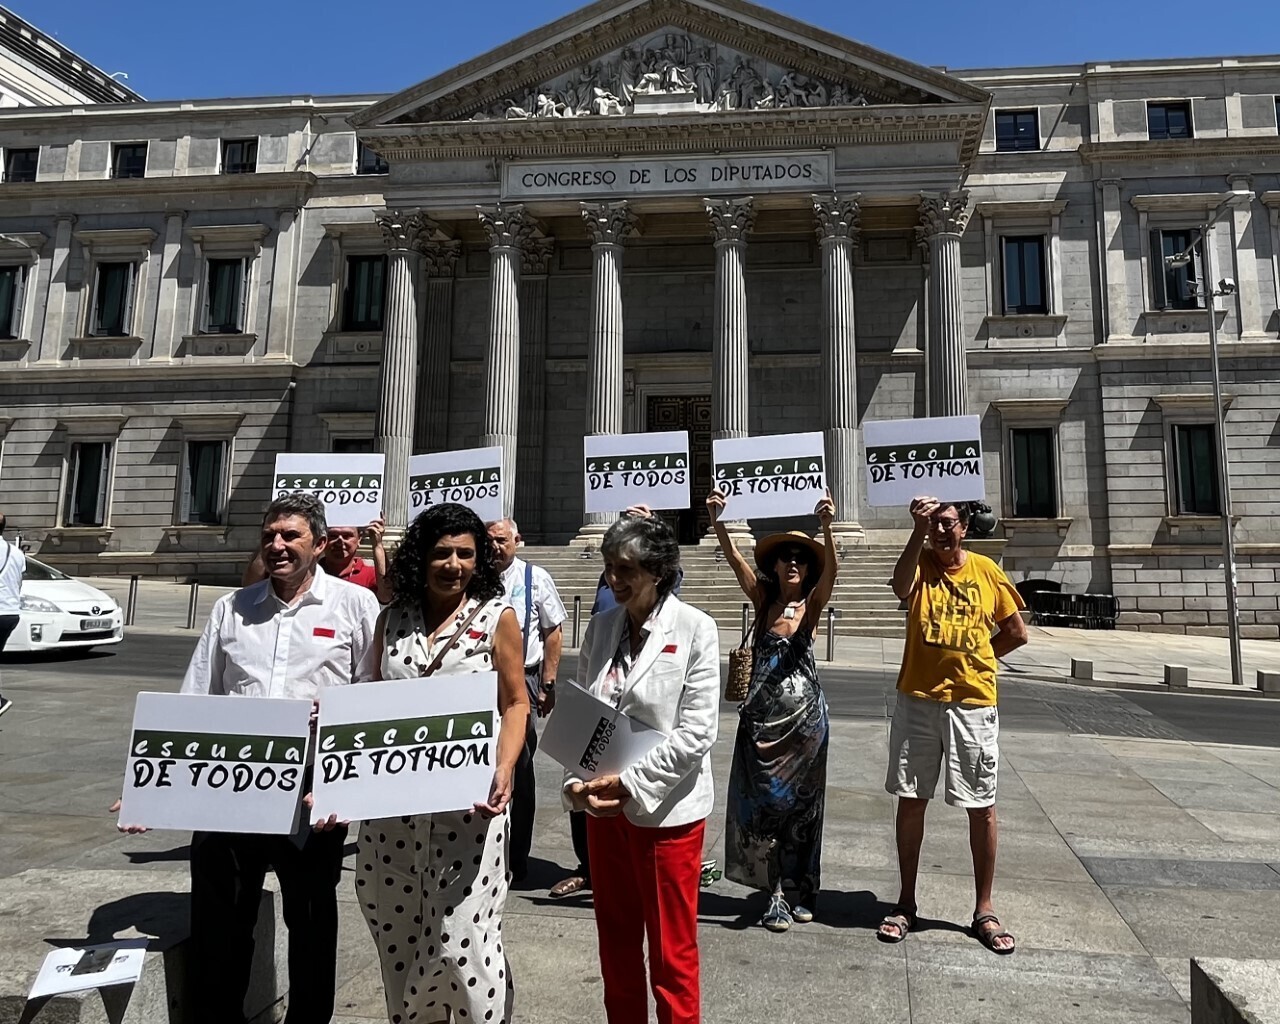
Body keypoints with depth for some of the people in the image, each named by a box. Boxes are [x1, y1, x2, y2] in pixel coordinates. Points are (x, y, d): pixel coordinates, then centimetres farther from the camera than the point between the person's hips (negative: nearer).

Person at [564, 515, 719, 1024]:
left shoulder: (694, 628, -11)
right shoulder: (601, 627, 3)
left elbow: (697, 730, -15)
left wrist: (630, 782, -18)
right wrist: (577, 781, -9)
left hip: (666, 807, -5)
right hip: (604, 805, 5)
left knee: (672, 953, 9)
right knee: (616, 943, 19)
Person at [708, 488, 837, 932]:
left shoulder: (812, 604, -2)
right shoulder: (763, 598, 4)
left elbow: (830, 571, -21)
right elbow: (734, 558, -9)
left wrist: (826, 528, -39)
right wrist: (716, 519, -25)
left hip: (803, 715, -2)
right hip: (761, 713, 2)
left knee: (798, 800, 9)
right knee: (761, 801, 3)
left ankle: (797, 889, 24)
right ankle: (779, 892, 15)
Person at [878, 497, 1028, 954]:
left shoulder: (986, 570, 2)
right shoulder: (919, 564, 0)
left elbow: (1016, 632, 11)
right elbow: (901, 587, -25)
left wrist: (973, 660, 4)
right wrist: (918, 531, -31)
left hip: (973, 703, 0)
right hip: (918, 700, 0)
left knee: (982, 806, 6)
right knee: (911, 800, 8)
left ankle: (984, 910, 22)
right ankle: (906, 902, 22)